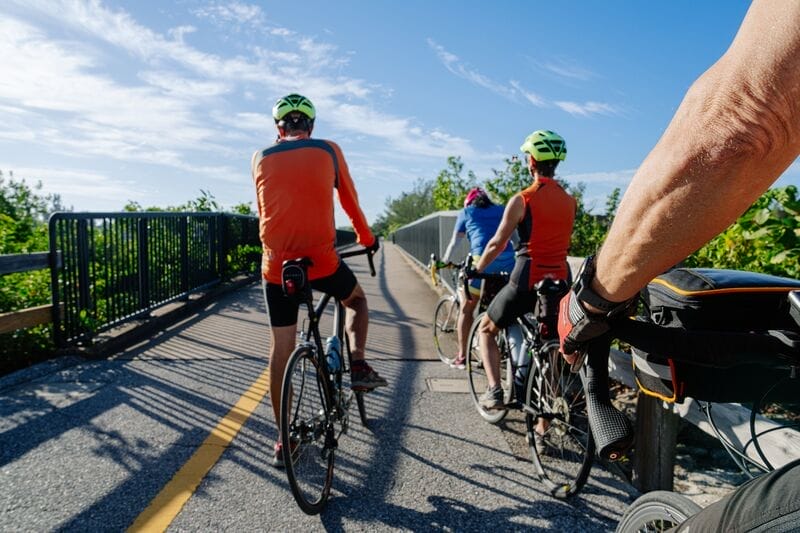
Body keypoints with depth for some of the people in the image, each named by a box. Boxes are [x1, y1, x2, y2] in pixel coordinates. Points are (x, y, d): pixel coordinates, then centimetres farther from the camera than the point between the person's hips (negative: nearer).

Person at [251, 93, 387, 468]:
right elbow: (350, 202, 14)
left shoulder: (261, 159, 9)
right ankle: (358, 366, 8)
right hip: (321, 261, -2)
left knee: (281, 349, 10)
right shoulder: (329, 151, 4)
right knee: (356, 299, 29)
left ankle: (284, 441, 18)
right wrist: (367, 239, 29)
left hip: (277, 266, 2)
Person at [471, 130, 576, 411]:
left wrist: (476, 269, 10)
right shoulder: (570, 202, 6)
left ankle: (494, 390, 3)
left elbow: (497, 244, -6)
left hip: (527, 281, -5)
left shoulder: (521, 199, -10)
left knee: (486, 329, 16)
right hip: (559, 280, 5)